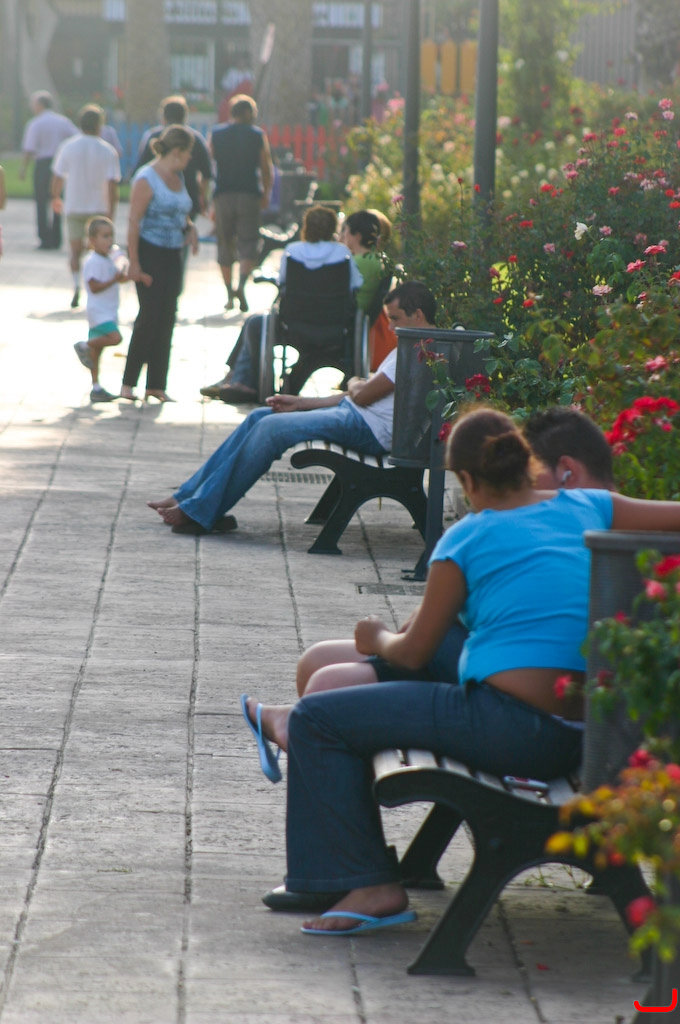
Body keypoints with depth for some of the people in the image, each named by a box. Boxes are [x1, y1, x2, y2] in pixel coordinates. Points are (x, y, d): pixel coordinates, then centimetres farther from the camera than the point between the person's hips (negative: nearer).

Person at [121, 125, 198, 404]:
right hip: (149, 253, -8)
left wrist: (189, 227, 3)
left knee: (167, 318, 5)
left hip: (172, 255, 8)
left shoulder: (178, 177, 13)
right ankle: (128, 382, -1)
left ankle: (156, 385, 9)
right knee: (149, 315, -10)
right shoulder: (146, 179, -12)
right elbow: (134, 222, -14)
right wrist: (134, 263, -18)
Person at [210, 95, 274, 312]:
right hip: (249, 195, -2)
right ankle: (241, 285, -24)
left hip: (223, 196, 2)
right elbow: (266, 169, 2)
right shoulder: (257, 135, 3)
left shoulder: (216, 134, 7)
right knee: (248, 243, -1)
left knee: (225, 245, 10)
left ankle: (229, 294, 9)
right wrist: (266, 195, 13)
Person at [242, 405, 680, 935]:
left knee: (318, 719, 4)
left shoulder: (468, 539, -2)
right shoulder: (587, 510, 8)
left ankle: (371, 883, 3)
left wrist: (378, 638, 26)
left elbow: (414, 652, 7)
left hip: (509, 731, -8)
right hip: (583, 744, 8)